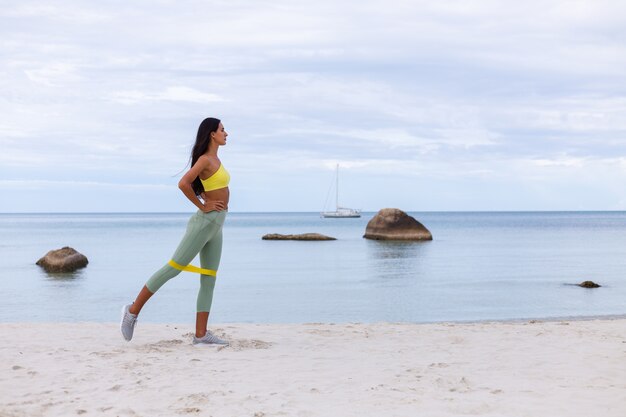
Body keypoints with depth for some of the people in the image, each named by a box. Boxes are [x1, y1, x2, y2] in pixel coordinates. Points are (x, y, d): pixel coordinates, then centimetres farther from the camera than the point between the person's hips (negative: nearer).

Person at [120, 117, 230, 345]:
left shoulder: (214, 159, 16)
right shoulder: (205, 159, -13)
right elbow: (183, 183, -26)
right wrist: (202, 206, -16)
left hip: (215, 226, 9)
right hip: (205, 223, -9)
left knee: (209, 280, 4)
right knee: (173, 268, -6)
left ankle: (201, 334, 3)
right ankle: (133, 311, 4)